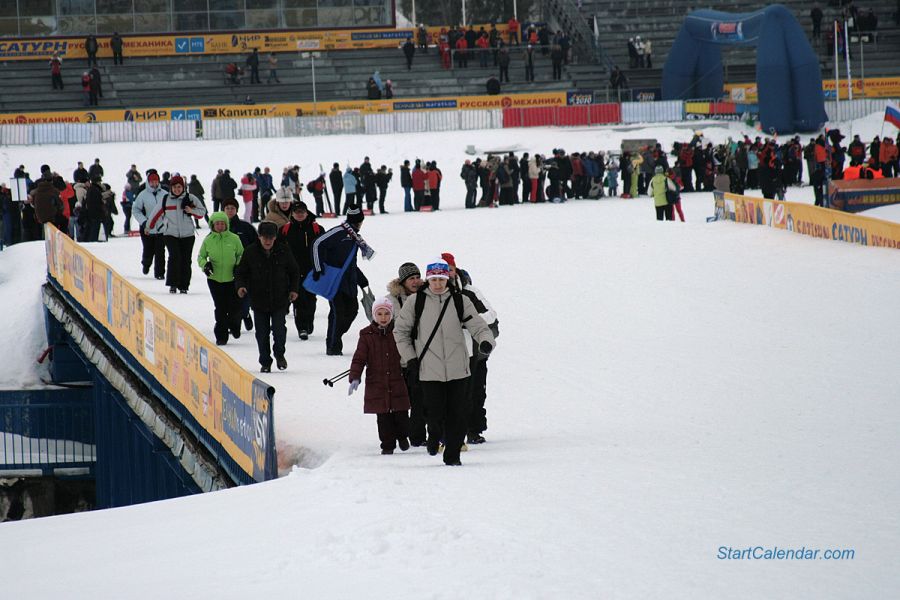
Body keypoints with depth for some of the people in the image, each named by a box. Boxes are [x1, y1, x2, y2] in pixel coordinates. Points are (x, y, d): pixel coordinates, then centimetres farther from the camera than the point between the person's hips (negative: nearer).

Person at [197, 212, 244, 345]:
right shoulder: (208, 240, -1)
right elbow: (200, 256, 10)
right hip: (215, 279, 0)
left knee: (235, 306, -2)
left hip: (232, 279, 0)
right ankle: (221, 335, 11)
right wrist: (205, 264, -10)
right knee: (220, 309, 0)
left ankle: (234, 327, 29)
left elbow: (241, 254, 9)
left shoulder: (234, 239, -3)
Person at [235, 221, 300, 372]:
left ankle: (279, 354, 19)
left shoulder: (283, 251, -1)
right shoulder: (250, 252, -4)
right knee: (262, 334, 4)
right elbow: (240, 272, 6)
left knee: (279, 330, -8)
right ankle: (265, 362, 19)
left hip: (280, 300, 0)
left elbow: (294, 271, 11)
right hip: (259, 301, 0)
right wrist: (240, 285, -13)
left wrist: (294, 289, 1)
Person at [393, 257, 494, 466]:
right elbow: (400, 330, 10)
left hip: (457, 370, 1)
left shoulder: (460, 301, 4)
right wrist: (409, 358, 3)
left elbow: (478, 326, 2)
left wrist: (486, 341, -20)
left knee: (457, 414, 1)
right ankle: (434, 435, 29)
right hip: (429, 369, -1)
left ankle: (452, 454, 16)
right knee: (435, 414, -5)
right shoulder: (416, 302, 2)